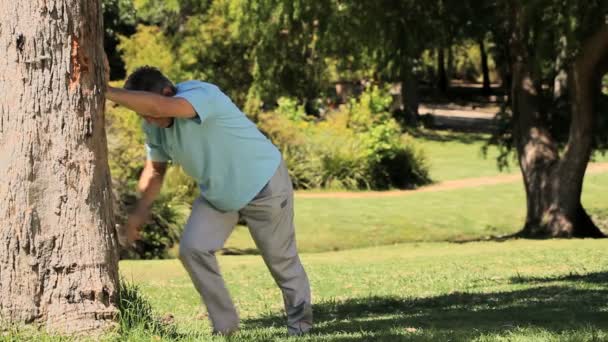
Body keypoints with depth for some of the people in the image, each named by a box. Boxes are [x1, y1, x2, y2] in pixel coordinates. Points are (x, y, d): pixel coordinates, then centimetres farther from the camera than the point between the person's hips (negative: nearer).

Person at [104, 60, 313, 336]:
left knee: (281, 259, 6)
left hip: (263, 185, -6)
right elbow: (155, 168, 4)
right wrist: (141, 210, -10)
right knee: (192, 248, -10)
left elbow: (159, 106, -54)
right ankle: (225, 327, 1)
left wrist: (106, 92, -51)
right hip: (217, 193, 6)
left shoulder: (201, 94, -35)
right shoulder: (153, 126, -11)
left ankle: (300, 324, 28)